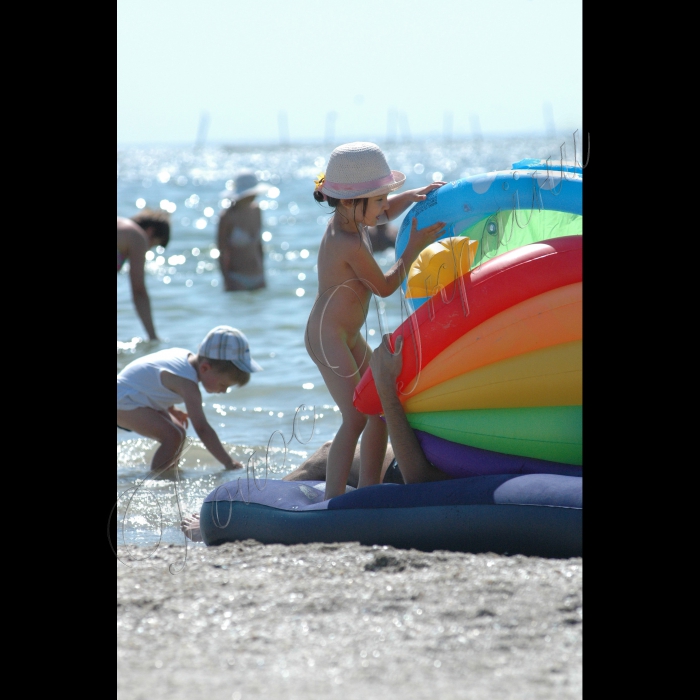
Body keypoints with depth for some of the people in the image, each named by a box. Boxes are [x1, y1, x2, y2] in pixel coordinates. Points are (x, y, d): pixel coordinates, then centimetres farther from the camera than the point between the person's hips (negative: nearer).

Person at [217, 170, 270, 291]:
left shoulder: (255, 210, 5)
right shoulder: (227, 216, -13)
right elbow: (222, 254, -10)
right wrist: (227, 285, -12)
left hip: (258, 277, 6)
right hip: (237, 281, -6)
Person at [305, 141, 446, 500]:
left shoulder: (346, 217, 2)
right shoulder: (352, 246, -26)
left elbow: (385, 213, 22)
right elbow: (385, 287, -14)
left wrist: (413, 196, 4)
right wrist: (414, 247, -12)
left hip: (348, 337, 10)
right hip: (329, 338, -10)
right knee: (355, 418, -18)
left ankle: (368, 489, 18)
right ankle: (333, 500, -19)